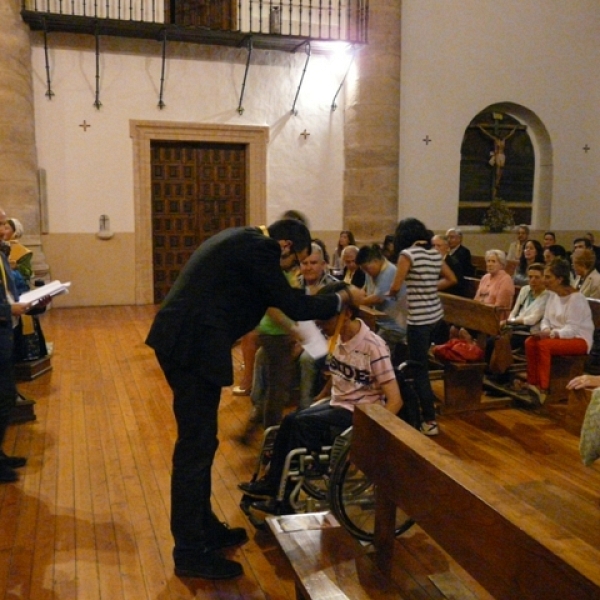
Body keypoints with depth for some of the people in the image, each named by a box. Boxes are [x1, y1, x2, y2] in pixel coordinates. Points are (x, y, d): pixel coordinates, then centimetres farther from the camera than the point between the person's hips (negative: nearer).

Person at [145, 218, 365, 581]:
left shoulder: (244, 239, 19)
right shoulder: (260, 249, -11)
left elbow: (272, 297, 27)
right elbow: (294, 305, -10)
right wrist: (344, 298, 3)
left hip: (184, 341, 11)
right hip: (193, 346, -11)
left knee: (199, 442, 18)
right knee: (196, 447, -2)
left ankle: (204, 528, 31)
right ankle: (190, 553, 10)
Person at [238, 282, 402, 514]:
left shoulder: (372, 347, -21)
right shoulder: (339, 338, 1)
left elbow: (395, 401, -21)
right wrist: (313, 405, 12)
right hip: (337, 404, 7)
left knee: (301, 426, -21)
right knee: (291, 421, -13)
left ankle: (284, 498, -9)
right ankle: (274, 482, -1)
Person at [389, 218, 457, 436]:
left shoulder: (408, 253, -12)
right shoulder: (435, 253, 9)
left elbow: (395, 288, -13)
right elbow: (452, 279, 17)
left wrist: (390, 293, 8)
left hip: (418, 318, -7)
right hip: (435, 314, 7)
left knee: (419, 368, 1)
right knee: (420, 362, 22)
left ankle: (430, 421, 4)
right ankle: (427, 402, 33)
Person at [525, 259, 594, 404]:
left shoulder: (576, 298, -18)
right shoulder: (553, 295, 7)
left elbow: (572, 329, -23)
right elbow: (546, 320, 7)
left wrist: (552, 334, -35)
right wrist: (546, 331, -14)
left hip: (579, 339, -7)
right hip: (556, 336, 8)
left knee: (544, 345, -31)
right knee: (530, 342, -18)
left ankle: (543, 389, -27)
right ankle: (532, 383, -16)